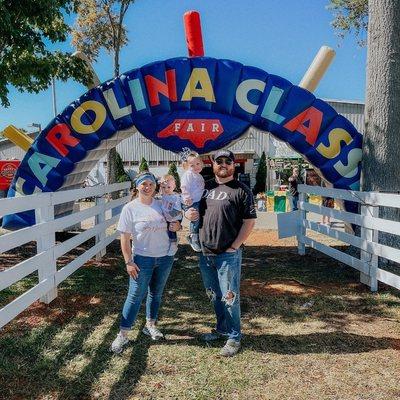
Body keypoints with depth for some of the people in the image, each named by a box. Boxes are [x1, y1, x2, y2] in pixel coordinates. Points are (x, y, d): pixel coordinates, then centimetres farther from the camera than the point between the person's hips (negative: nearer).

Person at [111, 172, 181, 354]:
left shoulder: (162, 204, 3)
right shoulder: (130, 208, -9)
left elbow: (173, 223, 16)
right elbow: (125, 237, -9)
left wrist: (177, 226, -8)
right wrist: (129, 262, -13)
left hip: (165, 257, 4)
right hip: (143, 258, -4)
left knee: (156, 293, 17)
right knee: (135, 296, -1)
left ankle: (150, 325, 36)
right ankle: (122, 335, 10)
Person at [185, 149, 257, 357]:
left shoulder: (241, 190, -6)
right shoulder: (205, 186, 11)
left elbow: (249, 221, -9)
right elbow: (195, 211, 22)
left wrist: (234, 247, -13)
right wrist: (188, 213, -3)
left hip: (228, 254, -6)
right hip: (205, 253, 6)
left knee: (230, 297, 3)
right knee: (214, 295, 19)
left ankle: (234, 338, 18)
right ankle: (221, 329, 37)